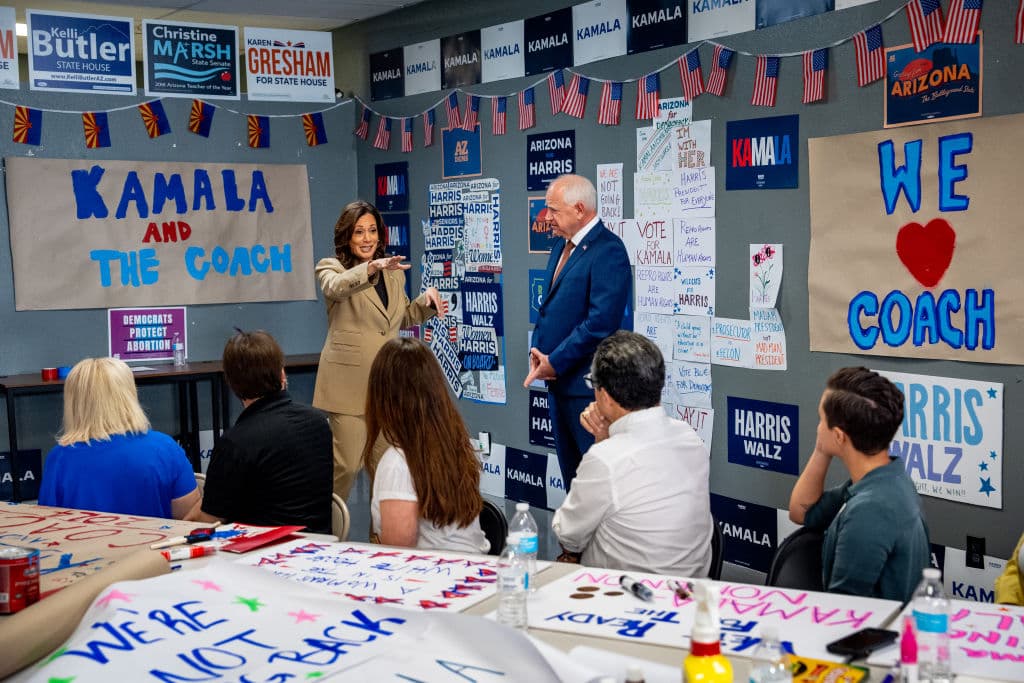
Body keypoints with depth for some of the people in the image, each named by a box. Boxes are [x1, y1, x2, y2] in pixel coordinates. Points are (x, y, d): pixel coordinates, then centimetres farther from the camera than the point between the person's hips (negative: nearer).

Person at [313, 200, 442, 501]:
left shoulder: (393, 273, 15)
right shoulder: (331, 267, -1)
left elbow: (404, 318, 27)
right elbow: (335, 287, -26)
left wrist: (427, 300, 5)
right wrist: (372, 267, -44)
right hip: (349, 380, -5)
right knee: (346, 464, -6)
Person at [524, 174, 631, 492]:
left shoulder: (608, 251, -16)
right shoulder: (562, 248, 13)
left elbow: (601, 321, -24)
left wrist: (555, 362, -17)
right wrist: (538, 351, 5)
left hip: (586, 384, -9)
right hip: (559, 380, 9)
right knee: (570, 470, 17)